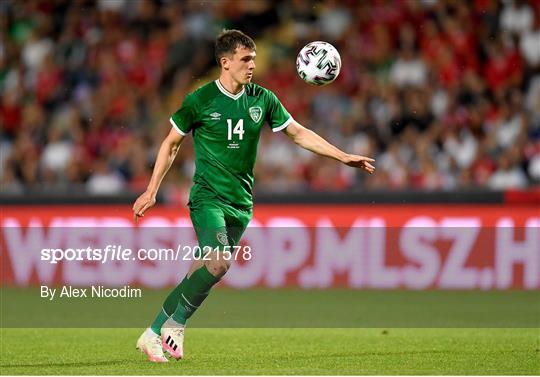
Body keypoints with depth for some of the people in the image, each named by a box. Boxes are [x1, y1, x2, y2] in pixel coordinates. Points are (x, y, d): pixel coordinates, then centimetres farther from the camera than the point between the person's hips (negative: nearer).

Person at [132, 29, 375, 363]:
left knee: (203, 274, 2)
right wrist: (151, 191, 5)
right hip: (208, 196, -4)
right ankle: (175, 325, -7)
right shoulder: (200, 100, -5)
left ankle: (154, 334, 14)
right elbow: (171, 144, 5)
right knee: (218, 262, -26)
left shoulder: (262, 100, 5)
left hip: (241, 204, 4)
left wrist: (343, 157, 4)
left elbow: (299, 133, 11)